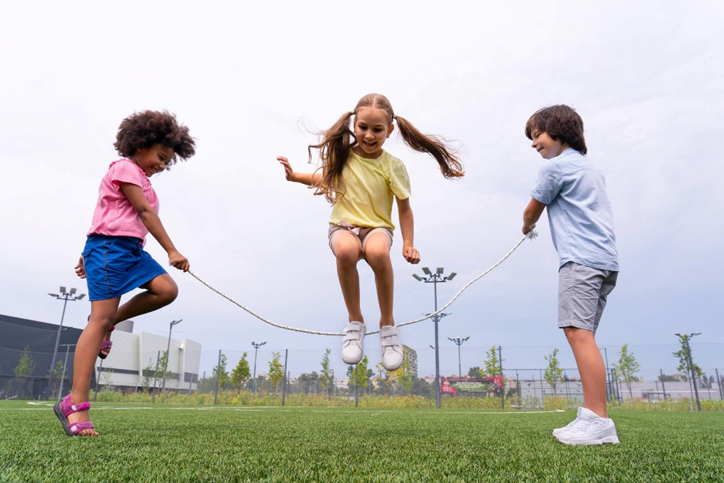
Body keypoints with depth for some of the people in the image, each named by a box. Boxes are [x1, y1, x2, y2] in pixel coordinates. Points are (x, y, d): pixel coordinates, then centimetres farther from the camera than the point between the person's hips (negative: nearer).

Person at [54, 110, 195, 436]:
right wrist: (172, 251, -15)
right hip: (110, 246, -9)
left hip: (132, 249, 9)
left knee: (167, 290, -13)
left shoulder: (140, 177, 24)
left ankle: (110, 321, 5)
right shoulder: (125, 167, -5)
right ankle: (75, 404, -12)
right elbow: (145, 212, -13)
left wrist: (92, 254, 25)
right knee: (101, 319, -14)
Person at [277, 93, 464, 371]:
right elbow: (327, 178, 25)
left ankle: (387, 323, -15)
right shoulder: (342, 155, 2)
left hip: (377, 227, -1)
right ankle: (355, 321, -16)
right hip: (343, 226, 2)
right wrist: (295, 176, 13)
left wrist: (408, 244, -9)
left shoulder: (392, 166, -4)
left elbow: (404, 209, 1)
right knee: (346, 250, -38)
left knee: (378, 252, -40)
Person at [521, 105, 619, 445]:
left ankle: (597, 421, -18)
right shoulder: (589, 167, 26)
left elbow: (531, 212, 8)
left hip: (581, 258, -10)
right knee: (583, 335, 8)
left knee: (578, 332, -15)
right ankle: (595, 417, 8)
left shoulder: (556, 166, -1)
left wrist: (527, 226, 29)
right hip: (604, 259, 10)